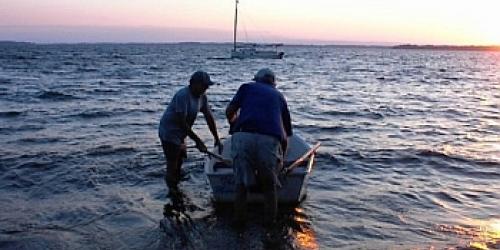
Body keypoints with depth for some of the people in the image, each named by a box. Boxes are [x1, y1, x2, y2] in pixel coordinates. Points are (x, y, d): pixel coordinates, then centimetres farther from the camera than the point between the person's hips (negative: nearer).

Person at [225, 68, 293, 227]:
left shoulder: (247, 87, 25)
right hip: (270, 140, 1)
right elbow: (286, 131, 29)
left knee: (241, 182, 13)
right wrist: (281, 157, 39)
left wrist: (234, 125, 36)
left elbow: (229, 111, 14)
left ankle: (239, 221, 20)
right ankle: (270, 222, 20)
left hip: (243, 136, -1)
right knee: (270, 184, 17)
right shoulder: (279, 96, 29)